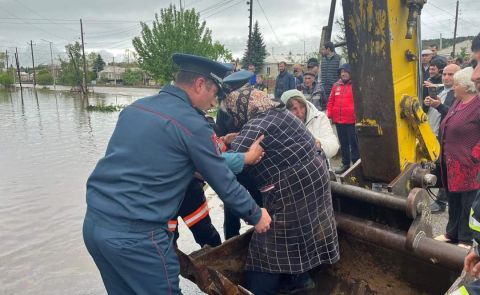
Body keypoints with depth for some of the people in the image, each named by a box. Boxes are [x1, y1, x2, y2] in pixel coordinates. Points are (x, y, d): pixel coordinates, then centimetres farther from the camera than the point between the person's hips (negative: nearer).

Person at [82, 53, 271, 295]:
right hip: (136, 235, -8)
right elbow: (224, 183, -5)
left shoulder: (135, 108, 10)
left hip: (93, 223, 8)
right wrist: (256, 215, 11)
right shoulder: (192, 124, -11)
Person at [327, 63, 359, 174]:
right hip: (338, 120, 5)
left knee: (354, 143, 2)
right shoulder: (336, 86, 11)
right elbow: (331, 101, 13)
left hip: (352, 120, -5)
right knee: (343, 143, 14)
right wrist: (329, 115, 6)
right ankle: (345, 163, 25)